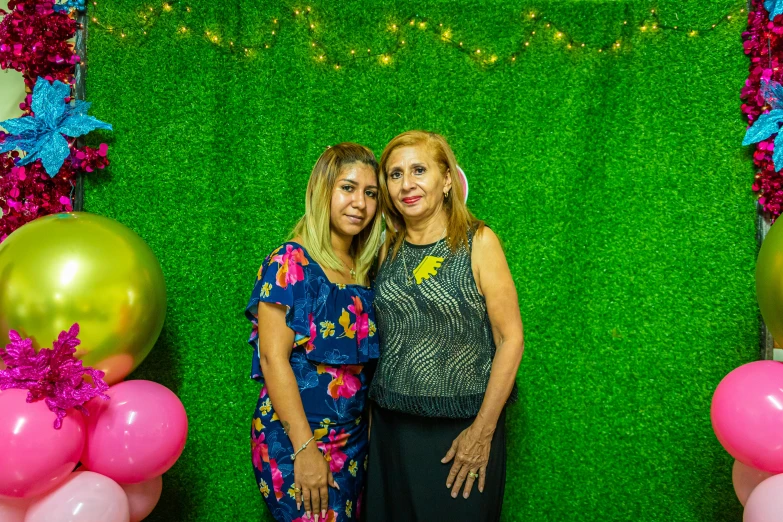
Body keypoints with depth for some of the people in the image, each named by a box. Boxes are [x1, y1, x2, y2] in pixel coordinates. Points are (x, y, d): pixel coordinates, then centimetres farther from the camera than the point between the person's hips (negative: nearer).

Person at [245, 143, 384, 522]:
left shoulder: (365, 272, 7)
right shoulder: (290, 263, -12)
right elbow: (273, 358, -16)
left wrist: (371, 433, 6)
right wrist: (305, 448, -18)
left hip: (355, 440, 6)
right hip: (293, 439, -6)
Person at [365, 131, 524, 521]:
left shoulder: (478, 242, -7)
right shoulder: (388, 250, 5)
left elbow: (510, 339, -10)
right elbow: (386, 337, 12)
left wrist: (482, 431, -13)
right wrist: (372, 410, 4)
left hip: (461, 428, -4)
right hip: (391, 426, 4)